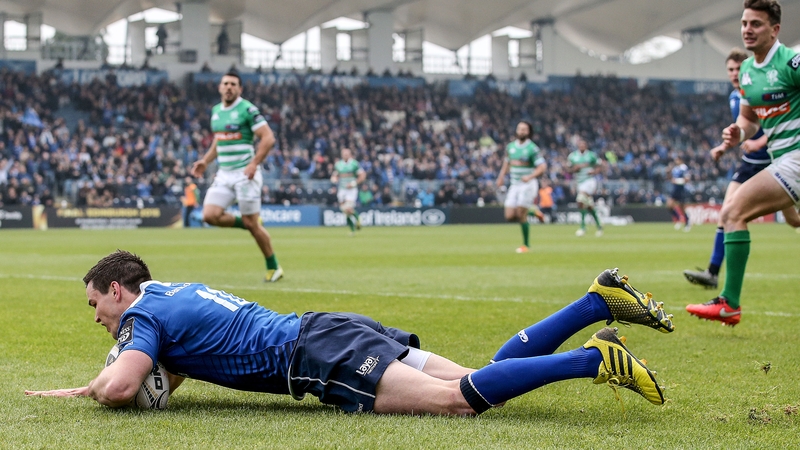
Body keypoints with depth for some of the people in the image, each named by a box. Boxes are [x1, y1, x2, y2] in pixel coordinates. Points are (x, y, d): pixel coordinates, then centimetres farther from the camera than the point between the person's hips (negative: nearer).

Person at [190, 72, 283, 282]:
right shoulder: (216, 111, 12)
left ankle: (273, 267, 11)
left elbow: (268, 138, -14)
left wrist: (254, 163, -22)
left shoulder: (247, 109, -9)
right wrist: (205, 161, 13)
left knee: (252, 224, -4)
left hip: (245, 173, -6)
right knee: (210, 215, -11)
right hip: (223, 174, 7)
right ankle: (246, 223, 14)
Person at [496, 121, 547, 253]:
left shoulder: (532, 148, -9)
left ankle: (526, 244, 1)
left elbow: (542, 167, -15)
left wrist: (530, 177, -28)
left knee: (521, 215, -13)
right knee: (509, 217, -3)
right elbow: (506, 162, 26)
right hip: (514, 185, 6)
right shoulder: (510, 146, 9)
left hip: (527, 184, -6)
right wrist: (501, 176, 15)